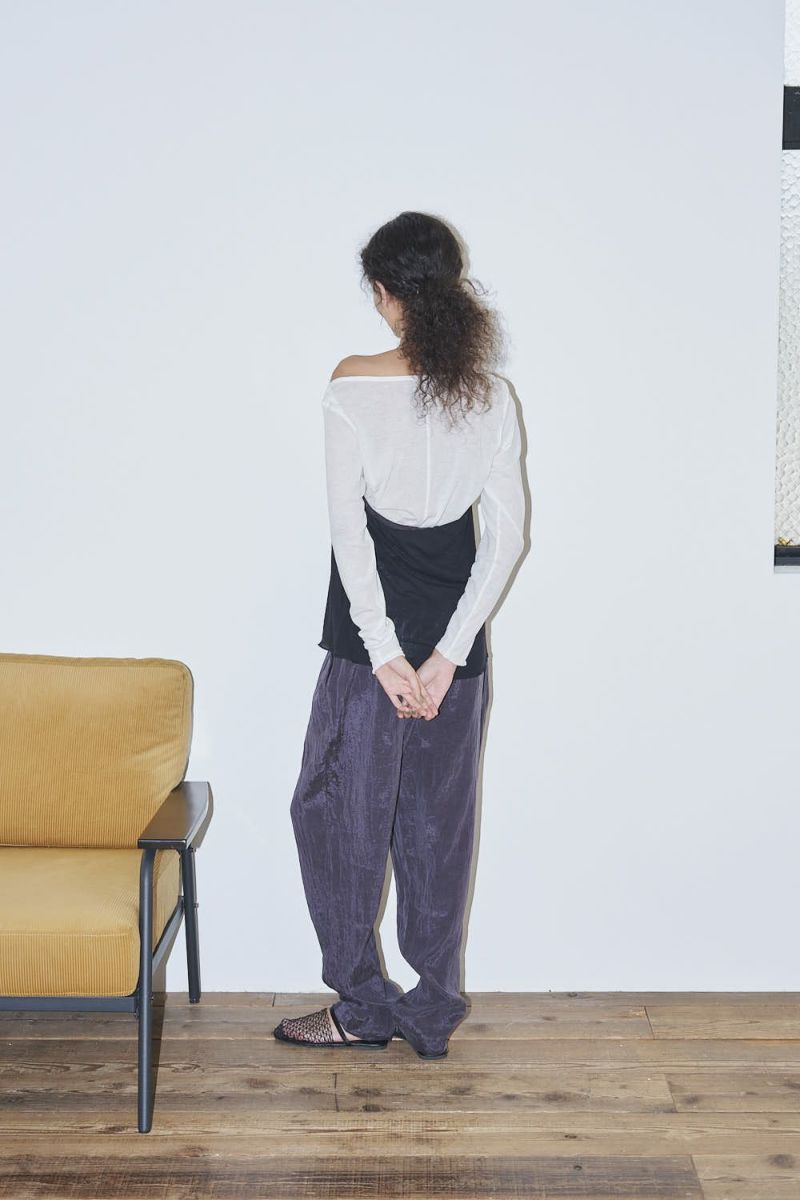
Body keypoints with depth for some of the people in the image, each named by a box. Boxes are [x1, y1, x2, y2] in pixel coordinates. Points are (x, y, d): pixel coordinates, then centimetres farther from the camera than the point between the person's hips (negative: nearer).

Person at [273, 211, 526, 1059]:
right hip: (455, 629, 4)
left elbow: (348, 528, -14)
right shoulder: (491, 396, -2)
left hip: (373, 629, -4)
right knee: (438, 823, 13)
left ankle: (364, 1006, 19)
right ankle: (433, 1012, 23)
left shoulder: (352, 387, -11)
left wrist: (385, 653, -11)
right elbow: (506, 534, -5)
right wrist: (449, 652, -5)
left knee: (336, 809, 12)